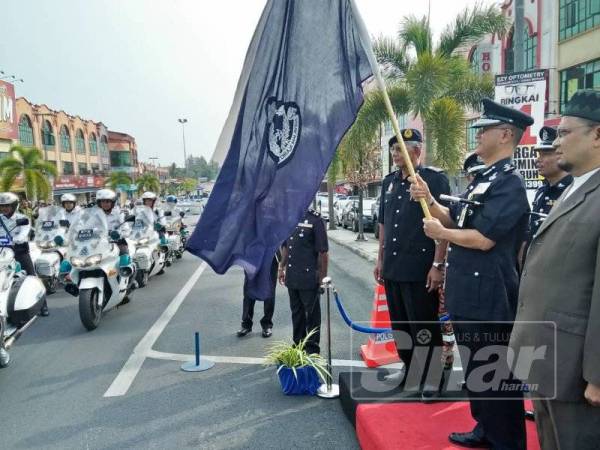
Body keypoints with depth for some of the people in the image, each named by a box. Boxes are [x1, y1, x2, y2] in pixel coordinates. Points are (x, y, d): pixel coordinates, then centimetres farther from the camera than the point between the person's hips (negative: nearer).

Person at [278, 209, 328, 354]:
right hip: (292, 276, 7)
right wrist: (282, 267, 16)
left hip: (309, 277, -6)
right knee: (296, 312, 17)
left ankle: (312, 348, 18)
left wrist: (323, 276, -11)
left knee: (312, 314, 6)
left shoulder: (315, 219, -11)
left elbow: (323, 251, -11)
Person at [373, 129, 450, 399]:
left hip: (421, 269, -7)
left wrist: (438, 265, -16)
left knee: (425, 326, 3)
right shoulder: (389, 182, 12)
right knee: (399, 323, 16)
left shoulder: (435, 179, -8)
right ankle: (409, 367, 33)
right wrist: (380, 260, 17)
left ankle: (431, 377, 18)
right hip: (392, 268, 7)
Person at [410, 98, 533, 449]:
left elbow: (483, 239, -24)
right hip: (468, 292, 10)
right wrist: (429, 200, 0)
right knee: (474, 368, 21)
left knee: (497, 373, 4)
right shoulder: (483, 179, 13)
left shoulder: (510, 183, -17)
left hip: (490, 296, -10)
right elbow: (455, 219, 16)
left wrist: (440, 233, -10)